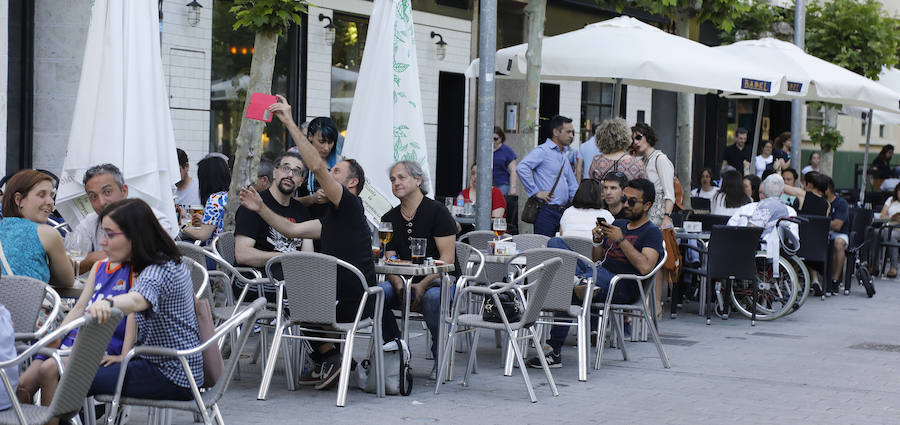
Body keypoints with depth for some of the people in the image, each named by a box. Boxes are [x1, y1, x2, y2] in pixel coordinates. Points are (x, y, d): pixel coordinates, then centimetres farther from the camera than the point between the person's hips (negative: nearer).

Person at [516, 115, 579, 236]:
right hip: (546, 211, -8)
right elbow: (521, 168, -21)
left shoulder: (564, 155, 20)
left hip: (563, 211, 8)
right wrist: (536, 192, -17)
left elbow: (572, 185, 25)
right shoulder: (542, 151, -7)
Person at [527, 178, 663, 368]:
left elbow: (645, 267, -15)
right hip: (598, 274, 8)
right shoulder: (618, 224, 26)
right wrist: (598, 242, 5)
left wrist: (621, 240, -12)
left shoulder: (652, 232, 3)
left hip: (623, 288, -7)